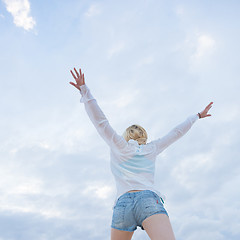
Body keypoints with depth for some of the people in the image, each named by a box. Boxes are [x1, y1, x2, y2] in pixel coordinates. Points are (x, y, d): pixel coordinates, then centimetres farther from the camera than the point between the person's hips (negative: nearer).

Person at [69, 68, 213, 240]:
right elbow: (177, 132, 34)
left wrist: (84, 89, 20)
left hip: (123, 204, 0)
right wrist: (197, 116, 47)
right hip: (150, 200, 0)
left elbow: (100, 120, 18)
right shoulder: (152, 149, 24)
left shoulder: (119, 145, 20)